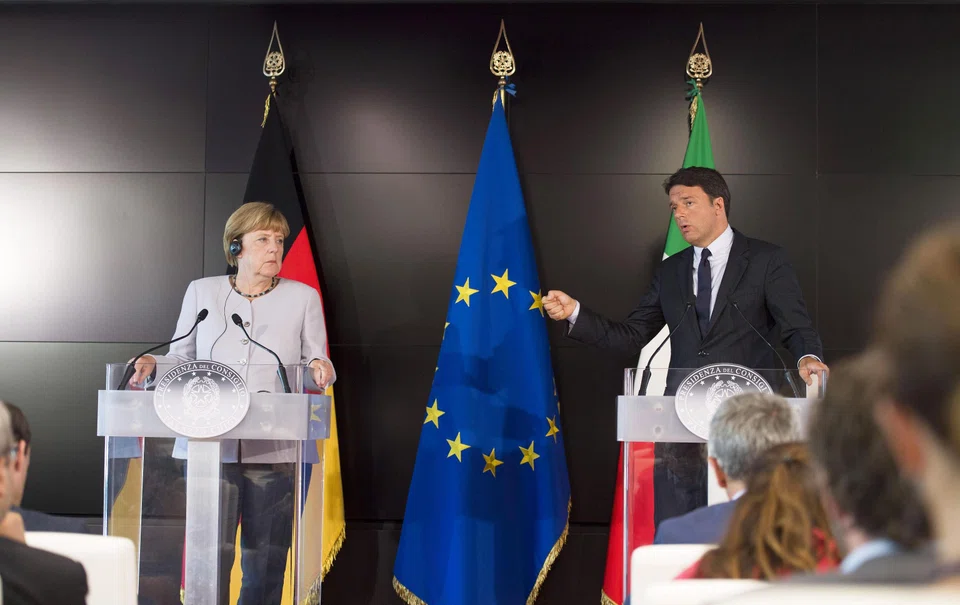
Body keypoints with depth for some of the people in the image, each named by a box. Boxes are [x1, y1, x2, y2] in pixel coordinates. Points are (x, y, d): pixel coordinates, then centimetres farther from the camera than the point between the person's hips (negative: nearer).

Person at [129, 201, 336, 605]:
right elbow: (182, 358, 13)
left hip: (274, 449, 0)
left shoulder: (303, 297, 9)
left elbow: (316, 362, 8)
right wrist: (154, 366, -6)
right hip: (209, 446, 0)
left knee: (265, 557, 3)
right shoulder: (201, 292, 11)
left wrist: (319, 367, -14)